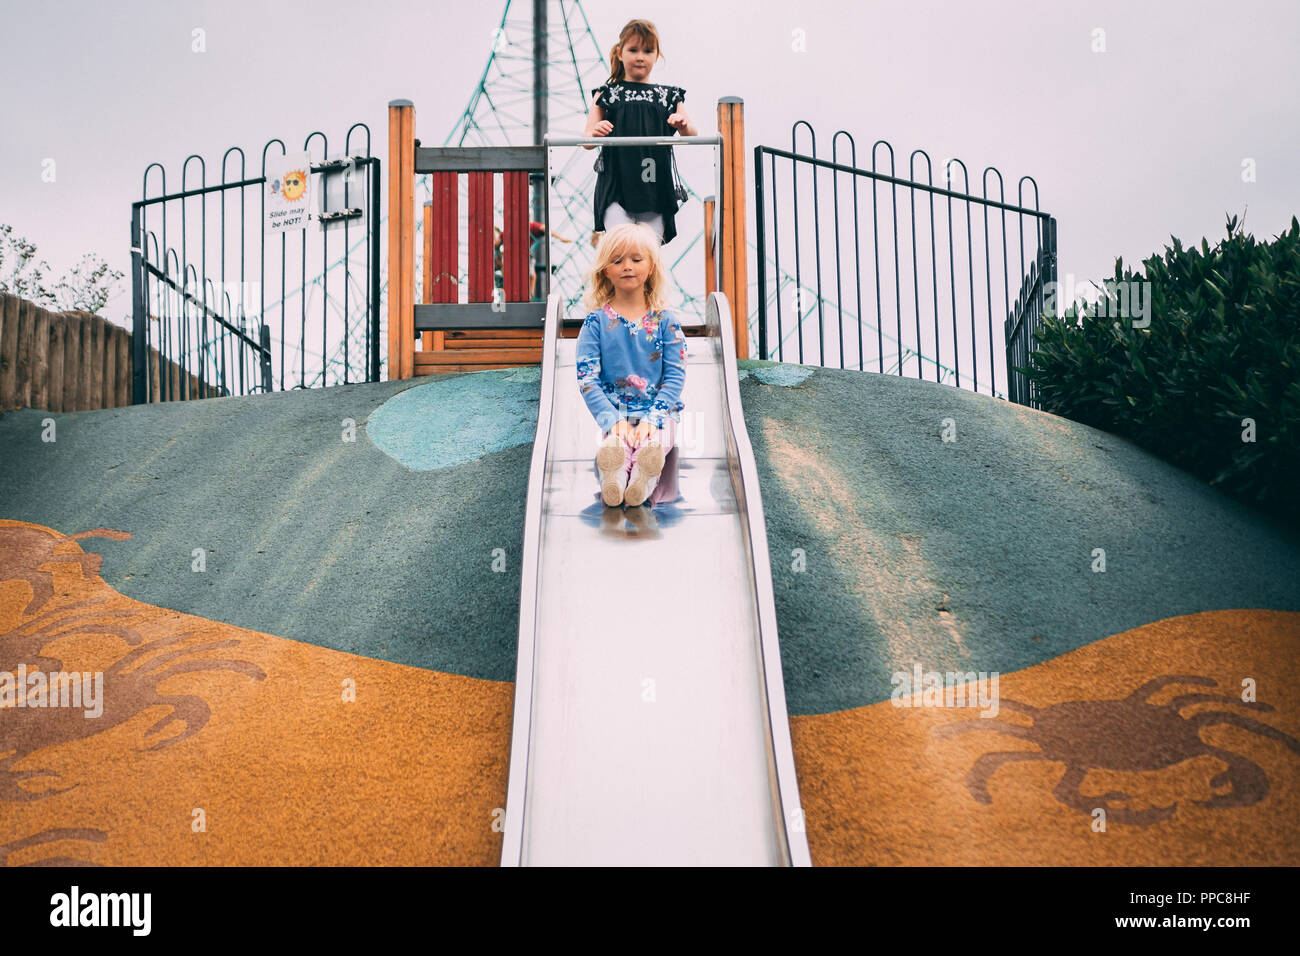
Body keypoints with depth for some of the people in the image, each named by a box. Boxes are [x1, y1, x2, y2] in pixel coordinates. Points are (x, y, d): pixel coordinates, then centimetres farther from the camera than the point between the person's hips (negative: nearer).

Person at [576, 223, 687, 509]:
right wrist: (612, 419, -15)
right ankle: (613, 483, -67)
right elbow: (586, 378, 0)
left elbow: (675, 376, 2)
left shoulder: (665, 321, 8)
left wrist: (652, 418, -14)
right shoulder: (597, 322, 7)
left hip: (660, 412, 0)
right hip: (615, 413, 0)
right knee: (616, 444, -35)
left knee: (655, 443, -35)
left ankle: (643, 482, -66)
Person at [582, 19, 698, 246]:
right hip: (616, 186, -2)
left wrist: (684, 126, -16)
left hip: (655, 187, 2)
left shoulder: (669, 96, 15)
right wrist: (594, 133, -19)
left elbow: (692, 137, 8)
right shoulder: (607, 94, 10)